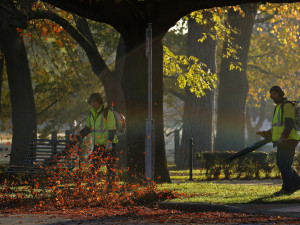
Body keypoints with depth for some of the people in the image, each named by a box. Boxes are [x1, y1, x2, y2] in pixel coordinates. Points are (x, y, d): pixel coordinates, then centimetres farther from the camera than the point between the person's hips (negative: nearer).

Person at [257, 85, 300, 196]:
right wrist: (265, 133, 15)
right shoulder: (278, 108, 21)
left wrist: (282, 137, -29)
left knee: (284, 164, -10)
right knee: (281, 163, 11)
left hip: (288, 141, -10)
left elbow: (290, 124, -20)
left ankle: (287, 188, -7)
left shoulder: (287, 106, -10)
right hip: (282, 142, 10)